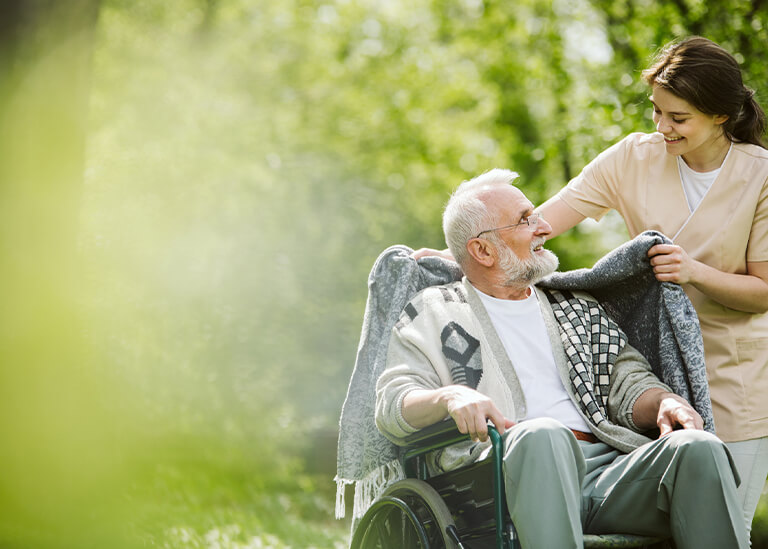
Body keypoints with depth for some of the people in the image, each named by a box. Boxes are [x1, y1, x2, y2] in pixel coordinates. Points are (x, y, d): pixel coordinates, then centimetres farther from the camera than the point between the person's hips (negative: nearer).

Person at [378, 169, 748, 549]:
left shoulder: (577, 308, 31)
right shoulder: (431, 315, 18)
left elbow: (627, 380, 22)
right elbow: (392, 404, 5)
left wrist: (664, 402, -2)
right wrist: (451, 396, -17)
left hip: (606, 466, 4)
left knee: (698, 448, -26)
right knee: (543, 434, -40)